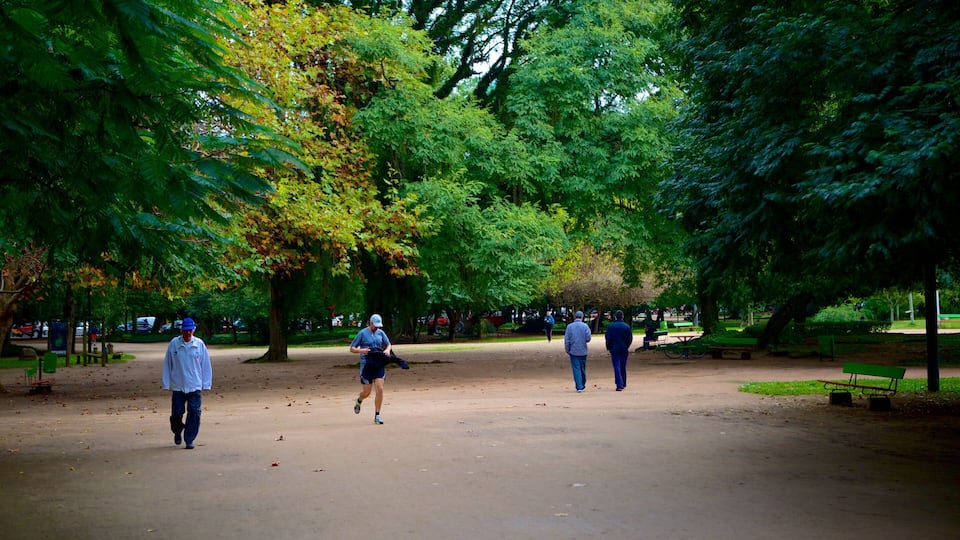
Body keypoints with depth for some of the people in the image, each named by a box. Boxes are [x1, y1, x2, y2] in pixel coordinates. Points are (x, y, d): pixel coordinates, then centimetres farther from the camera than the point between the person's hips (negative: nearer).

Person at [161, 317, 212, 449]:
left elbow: (206, 365, 4)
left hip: (195, 386, 0)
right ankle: (177, 432, 34)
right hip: (178, 386, 0)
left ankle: (189, 440, 7)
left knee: (194, 413, -5)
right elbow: (167, 365, 3)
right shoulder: (173, 344, -2)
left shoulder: (200, 344, -1)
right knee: (176, 413, 4)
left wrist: (206, 384, 2)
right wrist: (166, 384, 3)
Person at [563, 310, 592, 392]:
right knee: (583, 369, 14)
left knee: (576, 369, 1)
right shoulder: (585, 326, -5)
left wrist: (567, 350, 6)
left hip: (573, 351, -1)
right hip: (583, 351, 1)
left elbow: (566, 340, -4)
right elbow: (588, 338, -11)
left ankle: (579, 387, -4)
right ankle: (583, 386, 25)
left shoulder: (569, 326, -4)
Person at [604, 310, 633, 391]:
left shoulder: (610, 326, -6)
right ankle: (623, 384, 25)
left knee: (617, 367, -4)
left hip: (614, 349, -2)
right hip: (624, 349, 2)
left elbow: (608, 338, -4)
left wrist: (608, 347, 10)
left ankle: (619, 385, -14)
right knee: (623, 367, 15)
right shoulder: (627, 326, -2)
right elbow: (630, 338, 1)